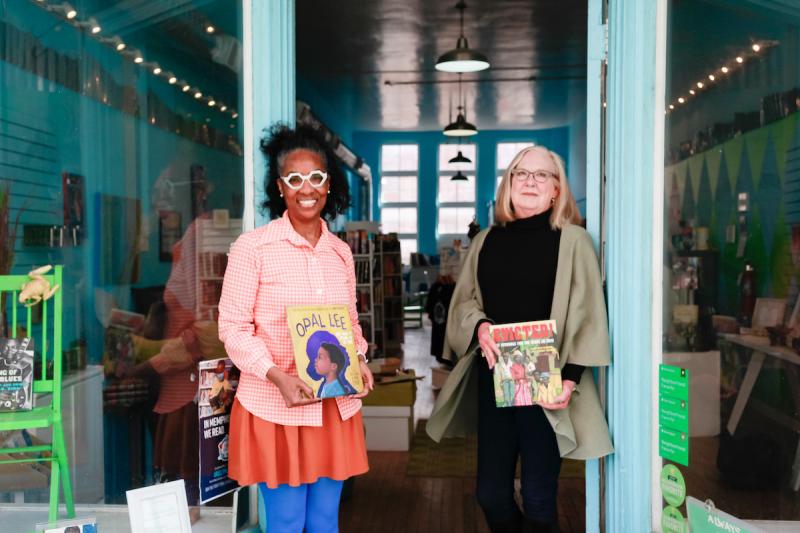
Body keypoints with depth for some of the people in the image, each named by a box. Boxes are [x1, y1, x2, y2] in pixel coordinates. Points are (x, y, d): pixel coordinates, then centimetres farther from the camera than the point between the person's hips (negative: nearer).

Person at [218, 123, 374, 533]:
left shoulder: (341, 251, 7)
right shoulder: (252, 247, -9)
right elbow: (233, 327, -9)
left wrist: (359, 361, -4)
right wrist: (278, 376, -21)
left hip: (336, 408, 5)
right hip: (275, 408, -4)